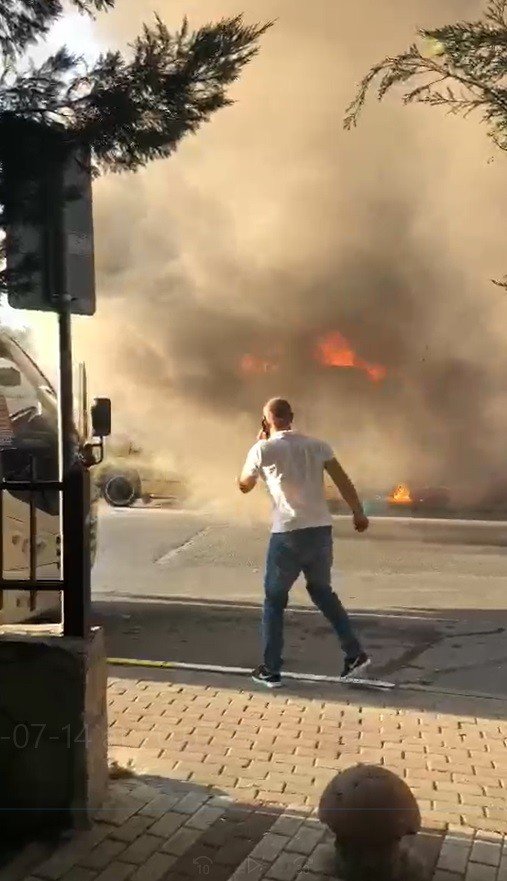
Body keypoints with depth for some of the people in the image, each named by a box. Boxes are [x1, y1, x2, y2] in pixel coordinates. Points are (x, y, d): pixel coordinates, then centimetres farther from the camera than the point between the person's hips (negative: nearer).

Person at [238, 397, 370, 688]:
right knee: (322, 591, 24)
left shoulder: (264, 450, -3)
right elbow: (343, 480, 2)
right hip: (321, 530, 5)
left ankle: (271, 670, 16)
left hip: (288, 534, -4)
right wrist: (359, 513, 8)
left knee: (274, 600, 12)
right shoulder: (317, 445, 8)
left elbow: (244, 486, 12)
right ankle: (355, 653, 21)